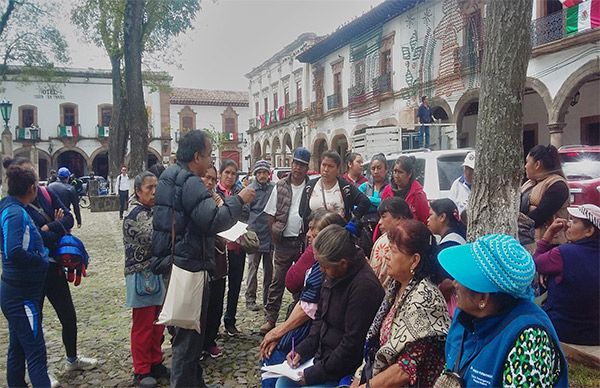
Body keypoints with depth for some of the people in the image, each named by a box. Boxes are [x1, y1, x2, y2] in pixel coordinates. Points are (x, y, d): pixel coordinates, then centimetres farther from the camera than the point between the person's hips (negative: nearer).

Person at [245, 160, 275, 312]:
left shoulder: (274, 188, 2)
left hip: (270, 235, 3)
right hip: (255, 235, -3)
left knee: (269, 268, 12)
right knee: (253, 268, 1)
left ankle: (267, 298, 24)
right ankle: (250, 299, 11)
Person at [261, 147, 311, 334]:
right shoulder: (281, 186, 2)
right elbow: (271, 215, 5)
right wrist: (275, 235, 0)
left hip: (304, 240, 0)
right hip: (284, 241, 0)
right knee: (277, 280, 6)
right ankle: (270, 318, 14)